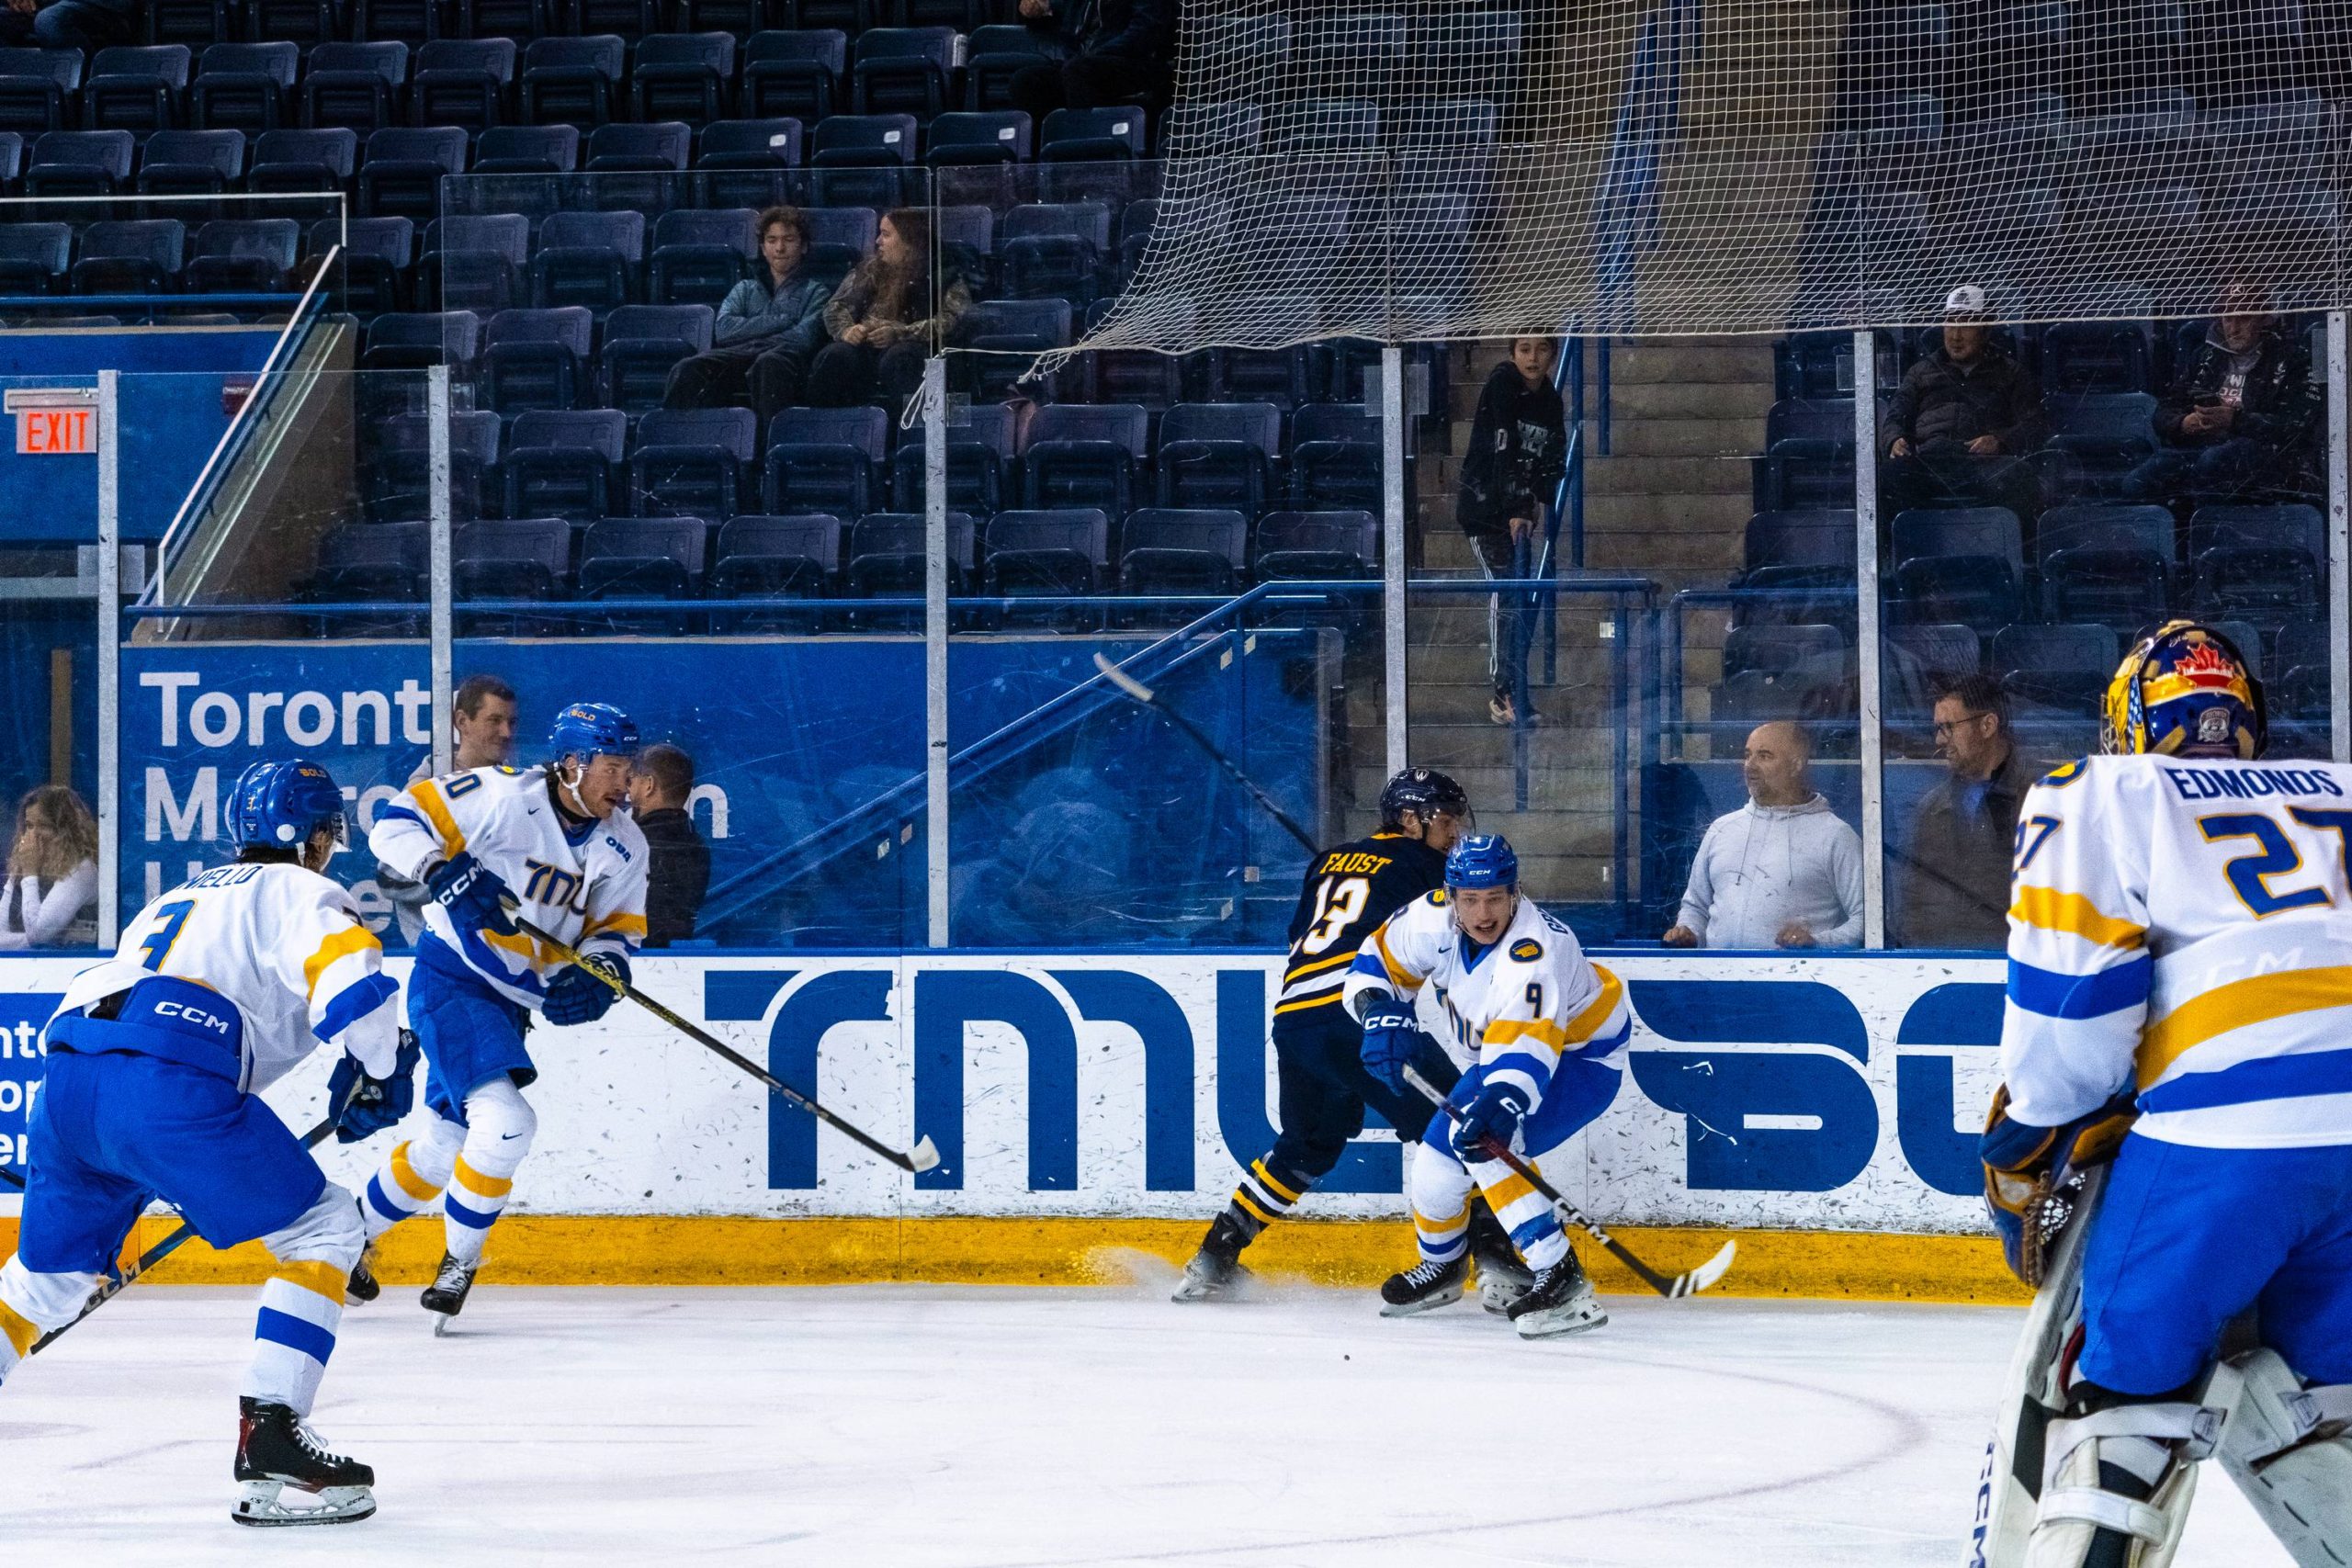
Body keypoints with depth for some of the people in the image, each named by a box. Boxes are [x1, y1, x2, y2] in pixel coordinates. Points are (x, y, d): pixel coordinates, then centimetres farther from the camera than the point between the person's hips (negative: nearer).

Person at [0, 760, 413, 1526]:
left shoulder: (181, 897, 37)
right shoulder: (302, 892, 13)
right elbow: (349, 982, -7)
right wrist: (378, 1075, 12)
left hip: (68, 1075, 7)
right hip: (168, 1087, -7)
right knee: (322, 1227, 5)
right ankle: (268, 1441, -8)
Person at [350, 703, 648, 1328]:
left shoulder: (624, 848, 0)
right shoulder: (504, 797, -19)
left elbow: (617, 928, 7)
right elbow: (396, 824, -18)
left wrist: (597, 975, -14)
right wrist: (450, 873, -34)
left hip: (512, 1000, 8)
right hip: (450, 979, -8)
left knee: (449, 1141, 17)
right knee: (505, 1121, -22)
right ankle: (458, 1263, -4)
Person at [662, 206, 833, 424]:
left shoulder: (814, 291, 23)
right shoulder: (745, 289, 32)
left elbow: (805, 337, 3)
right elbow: (724, 331, 11)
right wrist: (781, 322, 5)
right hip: (738, 356, 3)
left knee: (769, 364, -42)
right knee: (689, 369, -31)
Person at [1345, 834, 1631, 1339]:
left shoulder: (1533, 950, -38)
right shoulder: (1434, 918, -17)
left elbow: (1525, 1049, -48)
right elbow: (1379, 960, -1)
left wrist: (1500, 1104, -64)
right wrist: (1383, 1016, -19)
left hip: (1581, 1055, -8)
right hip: (1499, 1051, 8)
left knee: (1481, 1142, -28)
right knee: (1439, 1151, 9)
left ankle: (1561, 1278, -30)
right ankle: (1439, 1268, 38)